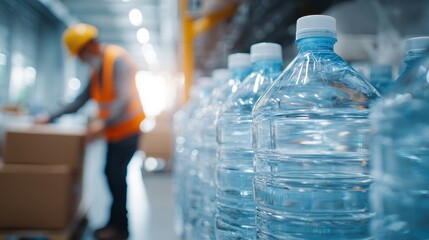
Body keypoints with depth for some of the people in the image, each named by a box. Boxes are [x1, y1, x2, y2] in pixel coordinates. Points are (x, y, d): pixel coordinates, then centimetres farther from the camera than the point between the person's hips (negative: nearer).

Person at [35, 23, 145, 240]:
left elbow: (124, 98, -27)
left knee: (116, 175, -5)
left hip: (127, 128, -8)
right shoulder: (97, 69, 11)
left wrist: (103, 122, -39)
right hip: (114, 131, 9)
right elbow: (81, 99, 10)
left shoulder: (117, 59, -17)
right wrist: (52, 117, 5)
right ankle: (116, 222, 23)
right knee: (111, 173, 10)